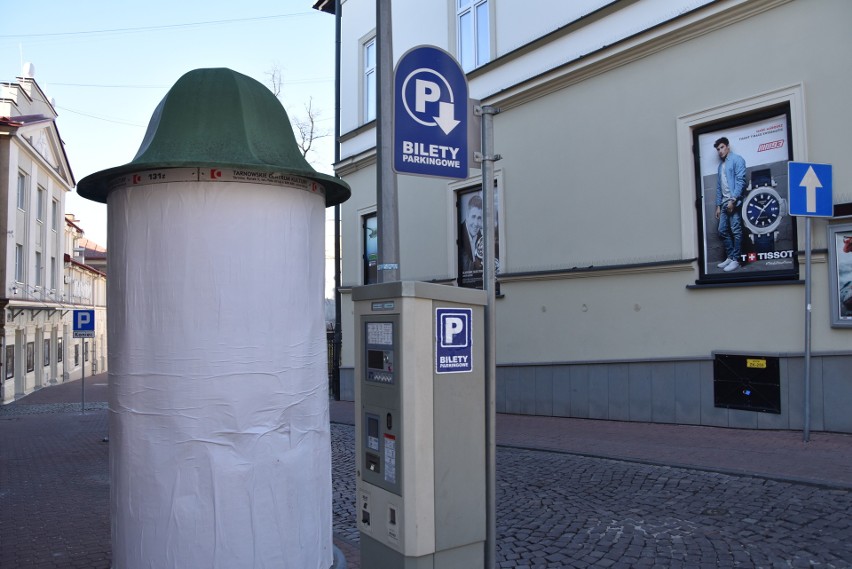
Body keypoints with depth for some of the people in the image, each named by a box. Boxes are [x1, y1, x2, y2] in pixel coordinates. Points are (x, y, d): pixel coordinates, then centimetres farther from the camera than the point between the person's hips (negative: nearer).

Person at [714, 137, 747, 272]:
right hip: (724, 203, 8)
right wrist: (718, 205, 16)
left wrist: (733, 199, -18)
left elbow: (740, 180, -11)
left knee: (736, 231, -5)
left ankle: (735, 260, -3)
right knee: (722, 230, 8)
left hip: (734, 202, -8)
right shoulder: (721, 165, 21)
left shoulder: (737, 159, -2)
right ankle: (730, 257, 16)